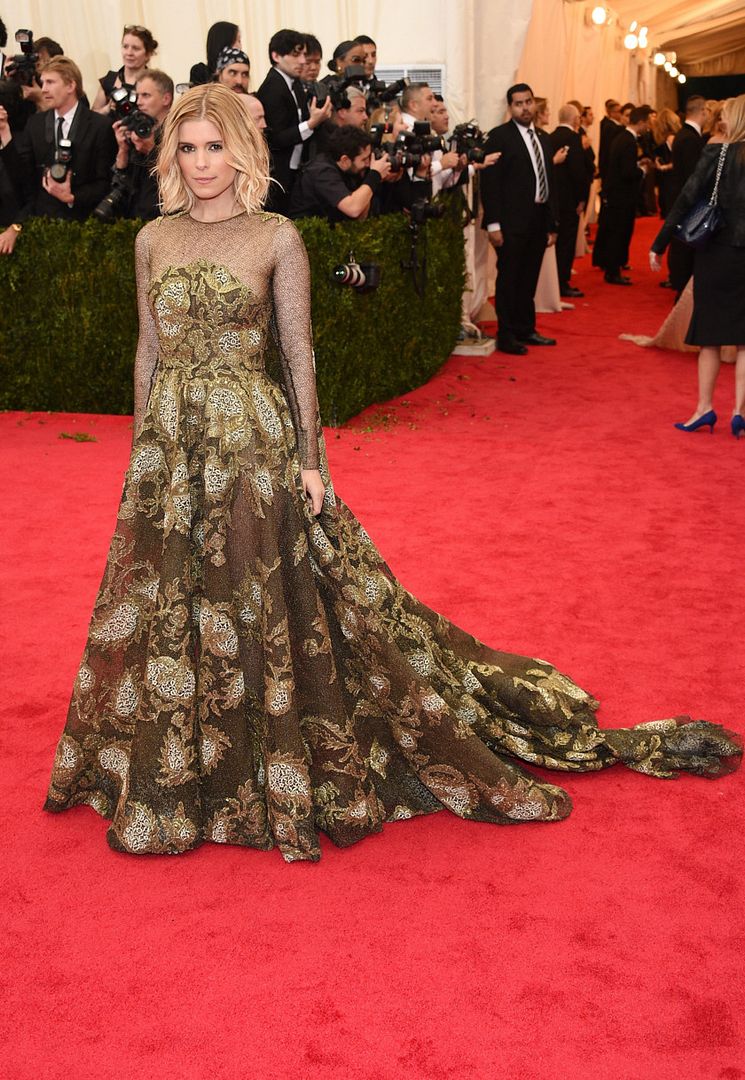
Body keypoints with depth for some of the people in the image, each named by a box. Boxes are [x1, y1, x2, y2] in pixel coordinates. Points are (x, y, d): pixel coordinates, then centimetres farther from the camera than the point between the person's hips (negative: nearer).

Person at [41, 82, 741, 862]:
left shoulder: (276, 238, -4)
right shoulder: (153, 240, 7)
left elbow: (298, 353, -4)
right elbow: (149, 349, 12)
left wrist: (309, 457, -7)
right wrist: (139, 447, 11)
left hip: (253, 440, -4)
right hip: (170, 444, 4)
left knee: (261, 602, 3)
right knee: (169, 611, 10)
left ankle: (277, 772, 20)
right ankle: (176, 770, 30)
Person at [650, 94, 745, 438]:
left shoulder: (716, 154, -8)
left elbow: (686, 200, -9)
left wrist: (658, 246, -5)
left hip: (716, 253, -2)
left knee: (710, 333, 9)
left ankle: (705, 407, 10)